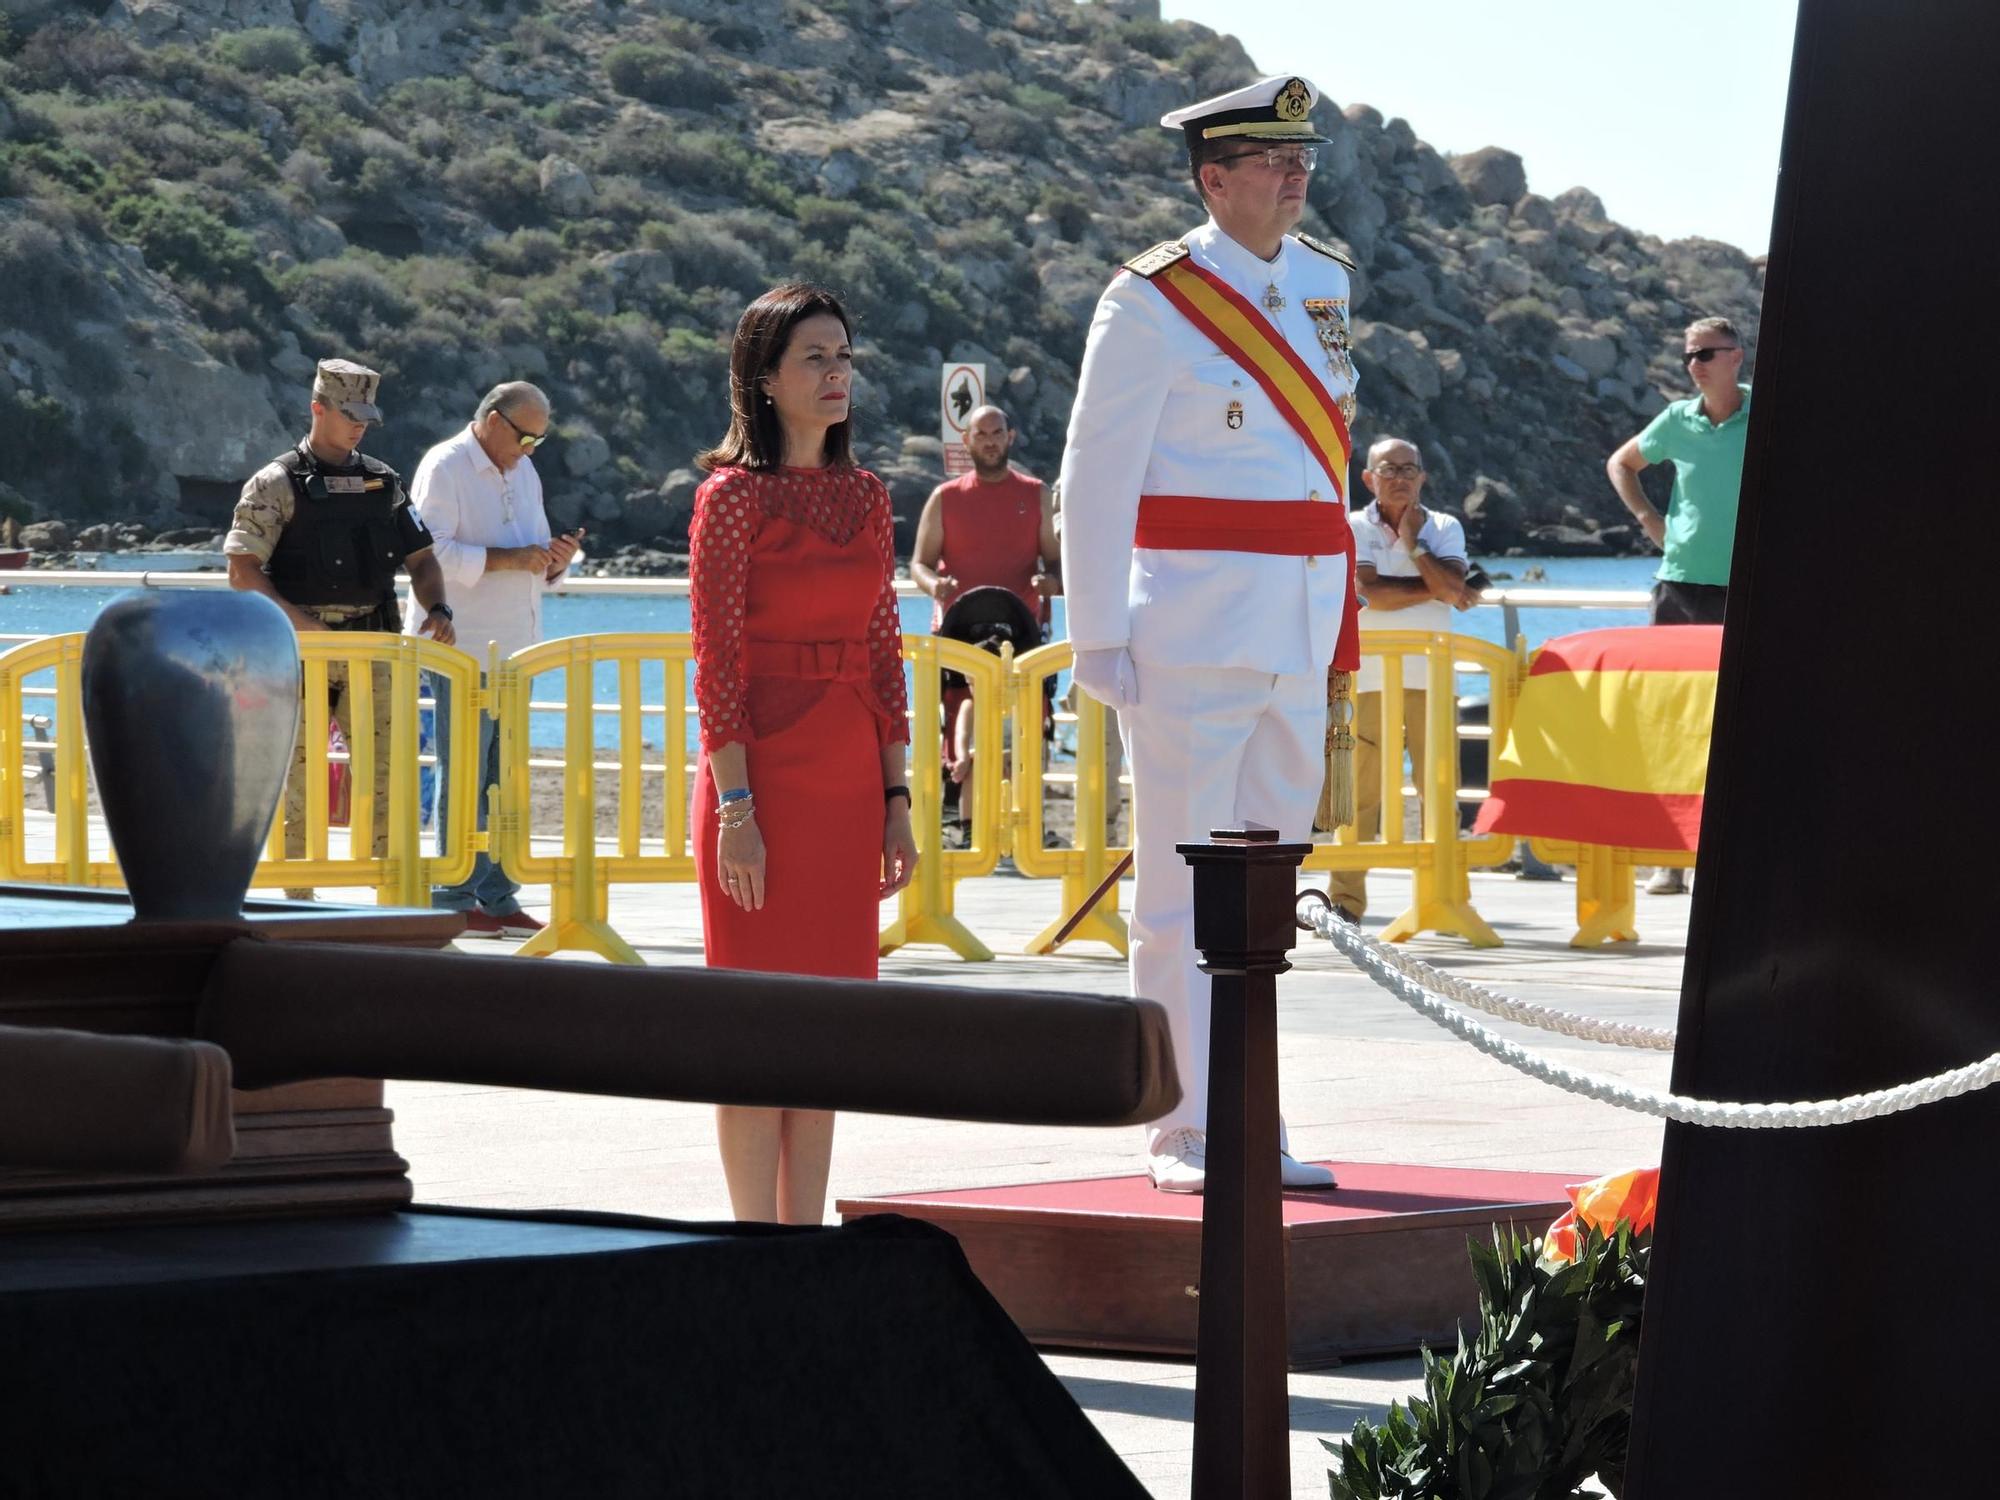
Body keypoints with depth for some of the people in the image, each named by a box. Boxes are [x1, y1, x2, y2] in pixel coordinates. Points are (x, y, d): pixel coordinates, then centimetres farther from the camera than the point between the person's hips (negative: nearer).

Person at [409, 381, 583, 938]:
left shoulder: (523, 472, 20)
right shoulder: (445, 468, -5)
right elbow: (431, 552, -17)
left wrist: (556, 561, 2)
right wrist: (508, 559, -21)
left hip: (514, 649, 8)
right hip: (464, 649, -8)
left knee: (505, 780, 7)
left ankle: (498, 897, 11)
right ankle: (455, 898, -4)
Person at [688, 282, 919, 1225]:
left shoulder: (866, 498, 11)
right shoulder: (733, 496, -7)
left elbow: (884, 657, 13)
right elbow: (717, 664, -10)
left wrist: (896, 801, 9)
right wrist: (736, 809, -16)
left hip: (848, 783, 6)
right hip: (764, 777, -6)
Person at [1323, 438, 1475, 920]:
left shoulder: (1445, 529, 13)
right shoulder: (1353, 528, 7)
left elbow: (1455, 589, -4)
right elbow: (1372, 592, -9)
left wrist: (1414, 545, -5)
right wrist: (1435, 590, -4)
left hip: (1431, 677, 2)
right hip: (1370, 677, -2)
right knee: (1361, 793, -5)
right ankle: (1346, 901, -1)